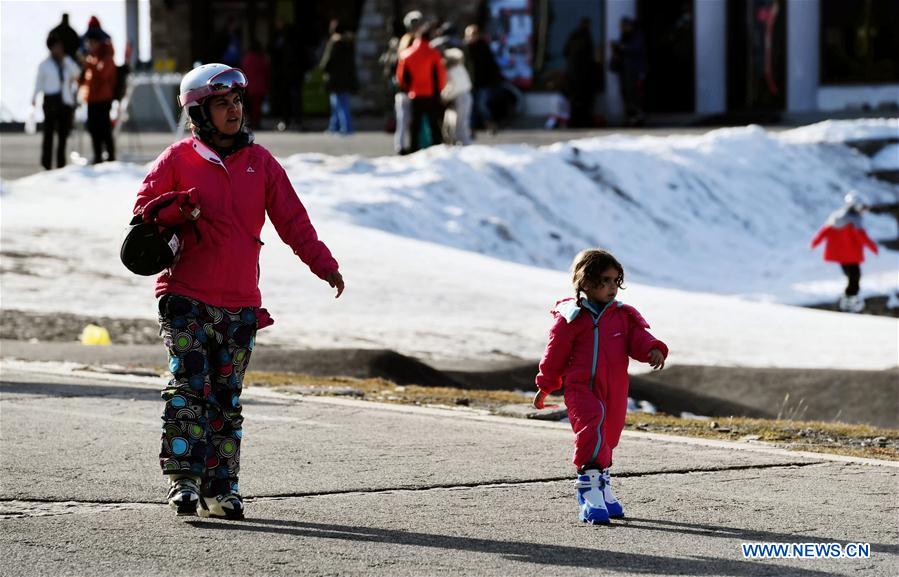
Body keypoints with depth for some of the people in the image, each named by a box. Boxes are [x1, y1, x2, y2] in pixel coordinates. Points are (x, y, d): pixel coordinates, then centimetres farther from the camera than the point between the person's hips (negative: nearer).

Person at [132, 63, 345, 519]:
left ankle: (221, 486, 11)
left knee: (227, 397, 7)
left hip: (240, 304, 3)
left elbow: (292, 220, 7)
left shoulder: (260, 163, 9)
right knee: (190, 388, -13)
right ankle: (183, 481, -13)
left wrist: (324, 265, -3)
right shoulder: (178, 160, 2)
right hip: (186, 297, -3)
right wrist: (178, 211, -19)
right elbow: (144, 211, 1)